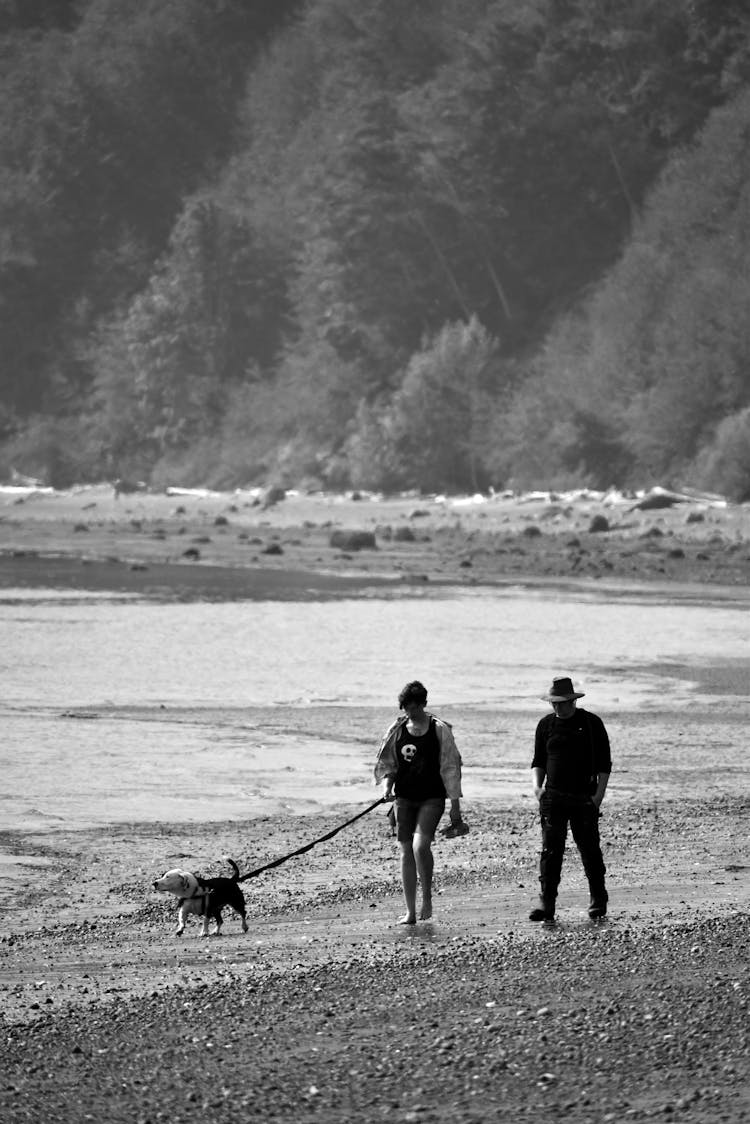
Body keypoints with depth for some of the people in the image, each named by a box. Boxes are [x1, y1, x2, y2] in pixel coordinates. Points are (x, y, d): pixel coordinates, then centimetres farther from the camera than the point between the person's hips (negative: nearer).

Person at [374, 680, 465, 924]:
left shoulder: (439, 730, -4)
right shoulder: (397, 729, 6)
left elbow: (450, 767, -2)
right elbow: (385, 763, 15)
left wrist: (455, 808, -4)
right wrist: (386, 785, -6)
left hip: (432, 798, -4)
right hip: (405, 797, 4)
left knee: (420, 845, -23)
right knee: (406, 851, 3)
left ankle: (427, 895, 0)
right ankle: (410, 912, 9)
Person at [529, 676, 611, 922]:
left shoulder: (591, 723, 0)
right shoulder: (546, 724, 9)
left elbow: (604, 763, 1)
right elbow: (539, 760, 16)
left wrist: (599, 793, -8)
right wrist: (537, 785, -1)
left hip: (584, 798, -2)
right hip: (553, 797, 2)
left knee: (590, 850, 3)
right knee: (550, 850, -7)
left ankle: (598, 901, 19)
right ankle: (546, 904, -10)